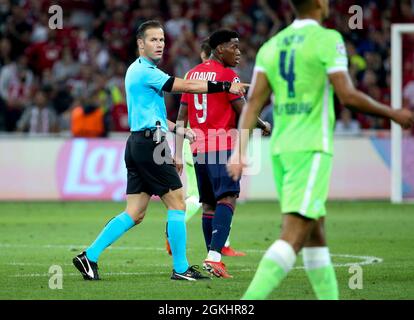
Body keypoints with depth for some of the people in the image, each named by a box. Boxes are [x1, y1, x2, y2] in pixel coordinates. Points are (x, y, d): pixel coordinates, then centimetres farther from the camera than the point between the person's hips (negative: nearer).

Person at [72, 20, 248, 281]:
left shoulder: (138, 71, 20)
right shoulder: (145, 71, -12)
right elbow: (188, 86, -16)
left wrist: (179, 131, 26)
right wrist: (226, 86, -13)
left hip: (138, 144, 10)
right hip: (150, 143, -10)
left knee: (135, 213, 7)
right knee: (177, 203, -4)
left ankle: (89, 256, 4)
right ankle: (181, 268, -1)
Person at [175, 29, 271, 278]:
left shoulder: (193, 74, 15)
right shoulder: (227, 75, -7)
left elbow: (181, 117, 16)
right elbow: (244, 113, -8)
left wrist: (178, 153, 18)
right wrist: (264, 126, 12)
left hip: (199, 148, 8)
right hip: (223, 148, -7)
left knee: (209, 204, 11)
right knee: (227, 199, -14)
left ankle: (212, 257, 10)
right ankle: (215, 255, -29)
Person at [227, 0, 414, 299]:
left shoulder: (271, 46, 13)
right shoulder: (327, 39, -6)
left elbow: (254, 101, 5)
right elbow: (347, 95, -13)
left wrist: (240, 150, 0)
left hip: (280, 148, 7)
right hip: (311, 149, -7)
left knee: (315, 233, 15)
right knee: (294, 236, -13)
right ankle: (249, 303, -27)